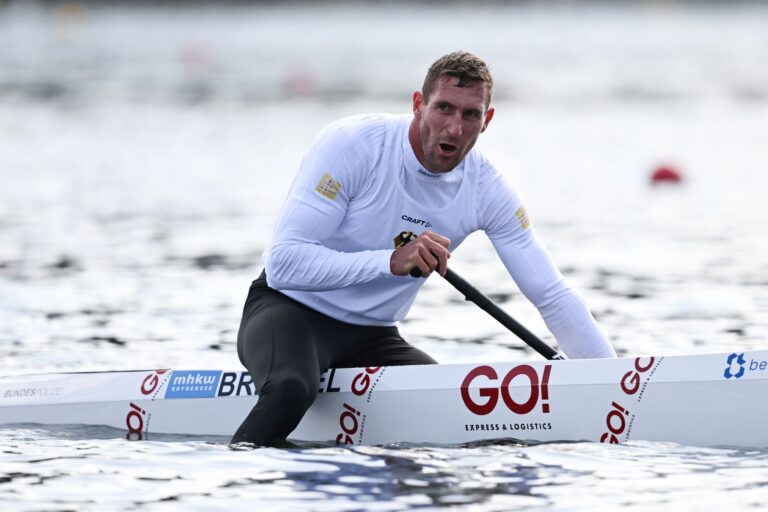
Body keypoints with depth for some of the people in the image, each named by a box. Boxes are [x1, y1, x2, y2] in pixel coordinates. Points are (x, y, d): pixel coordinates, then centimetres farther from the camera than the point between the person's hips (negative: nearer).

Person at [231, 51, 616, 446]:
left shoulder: (486, 190, -7)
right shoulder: (352, 145, -20)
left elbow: (552, 296, -2)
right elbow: (284, 263, -26)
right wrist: (392, 261, -37)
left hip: (372, 338, 5)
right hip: (290, 310, -5)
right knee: (291, 390, -38)